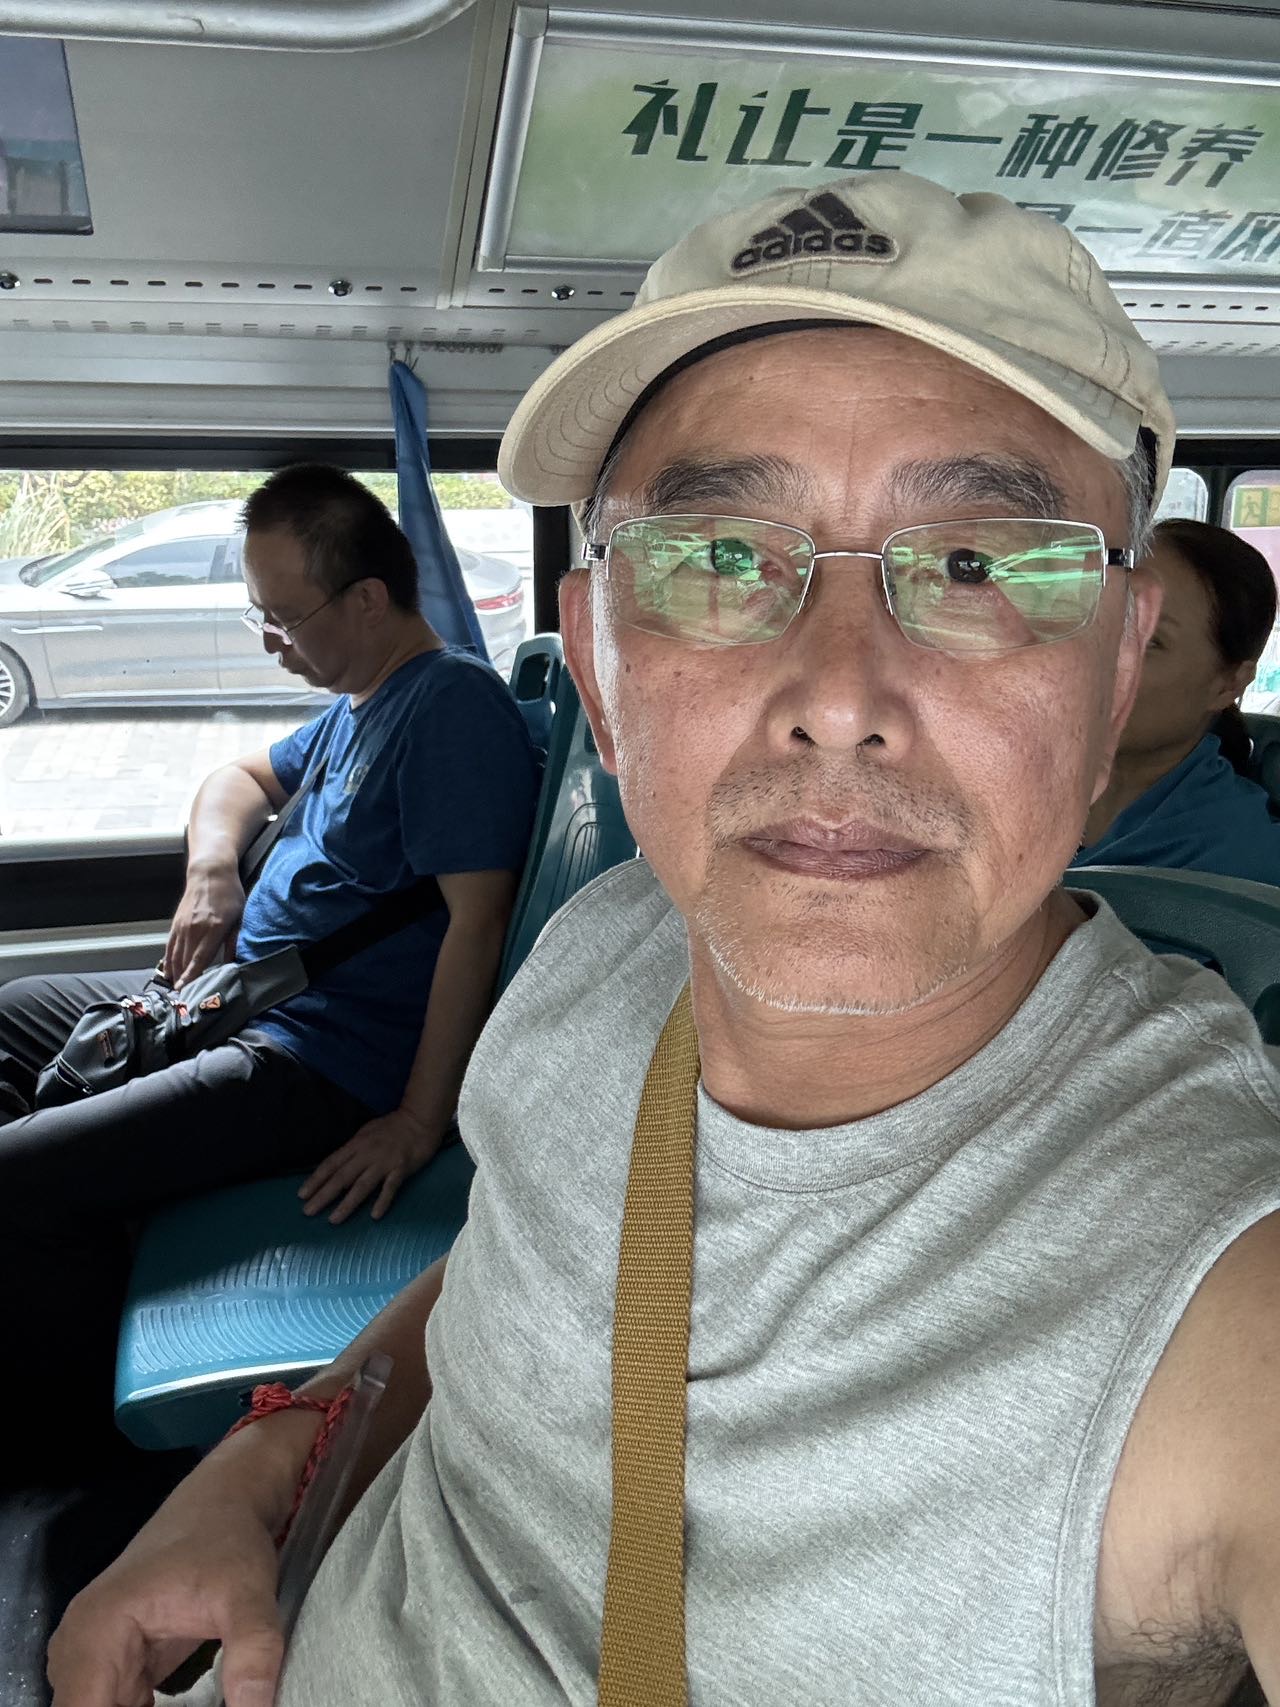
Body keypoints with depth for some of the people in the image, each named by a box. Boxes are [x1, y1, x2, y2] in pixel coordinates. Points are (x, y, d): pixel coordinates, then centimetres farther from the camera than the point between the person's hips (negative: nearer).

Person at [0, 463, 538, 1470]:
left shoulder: (454, 703, -19)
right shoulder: (358, 705, 13)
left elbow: (477, 919, -25)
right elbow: (245, 777, 27)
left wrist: (419, 1124, -25)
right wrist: (213, 867, 4)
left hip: (328, 1065, -11)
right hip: (245, 1000, 11)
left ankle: (106, 1436, 6)